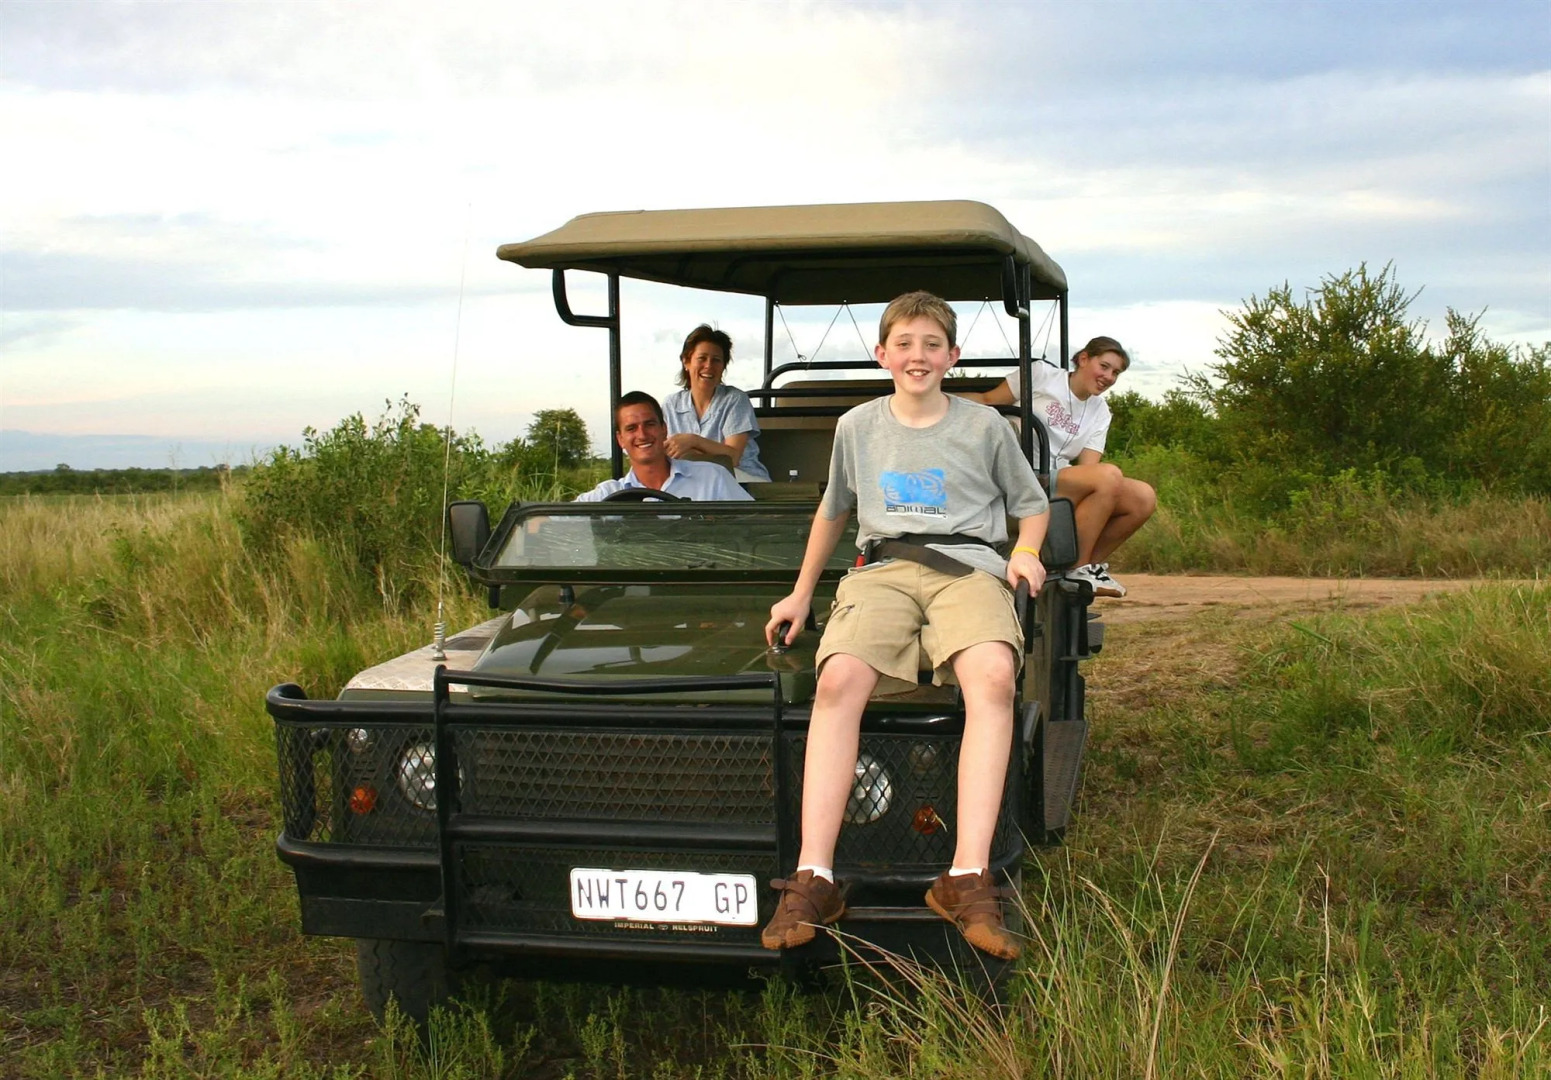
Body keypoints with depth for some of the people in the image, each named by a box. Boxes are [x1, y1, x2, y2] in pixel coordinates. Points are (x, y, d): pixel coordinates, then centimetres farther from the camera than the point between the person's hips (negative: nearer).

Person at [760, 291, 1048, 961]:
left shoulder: (984, 427, 13)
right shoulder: (857, 427, 18)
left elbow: (1031, 503, 23)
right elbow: (833, 510, 31)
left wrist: (1026, 553, 2)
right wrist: (802, 593, 28)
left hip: (968, 566, -1)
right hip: (883, 569, 1)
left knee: (993, 675, -36)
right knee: (838, 680, -32)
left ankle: (968, 878, -38)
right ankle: (813, 878, -34)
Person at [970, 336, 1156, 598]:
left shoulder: (1100, 412, 16)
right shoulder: (1041, 375, 1)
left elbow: (1087, 467, 3)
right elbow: (986, 401, 1)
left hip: (1063, 483, 7)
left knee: (1144, 498, -12)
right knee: (1109, 475, -29)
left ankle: (1091, 563, 4)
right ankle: (1076, 570, -21)